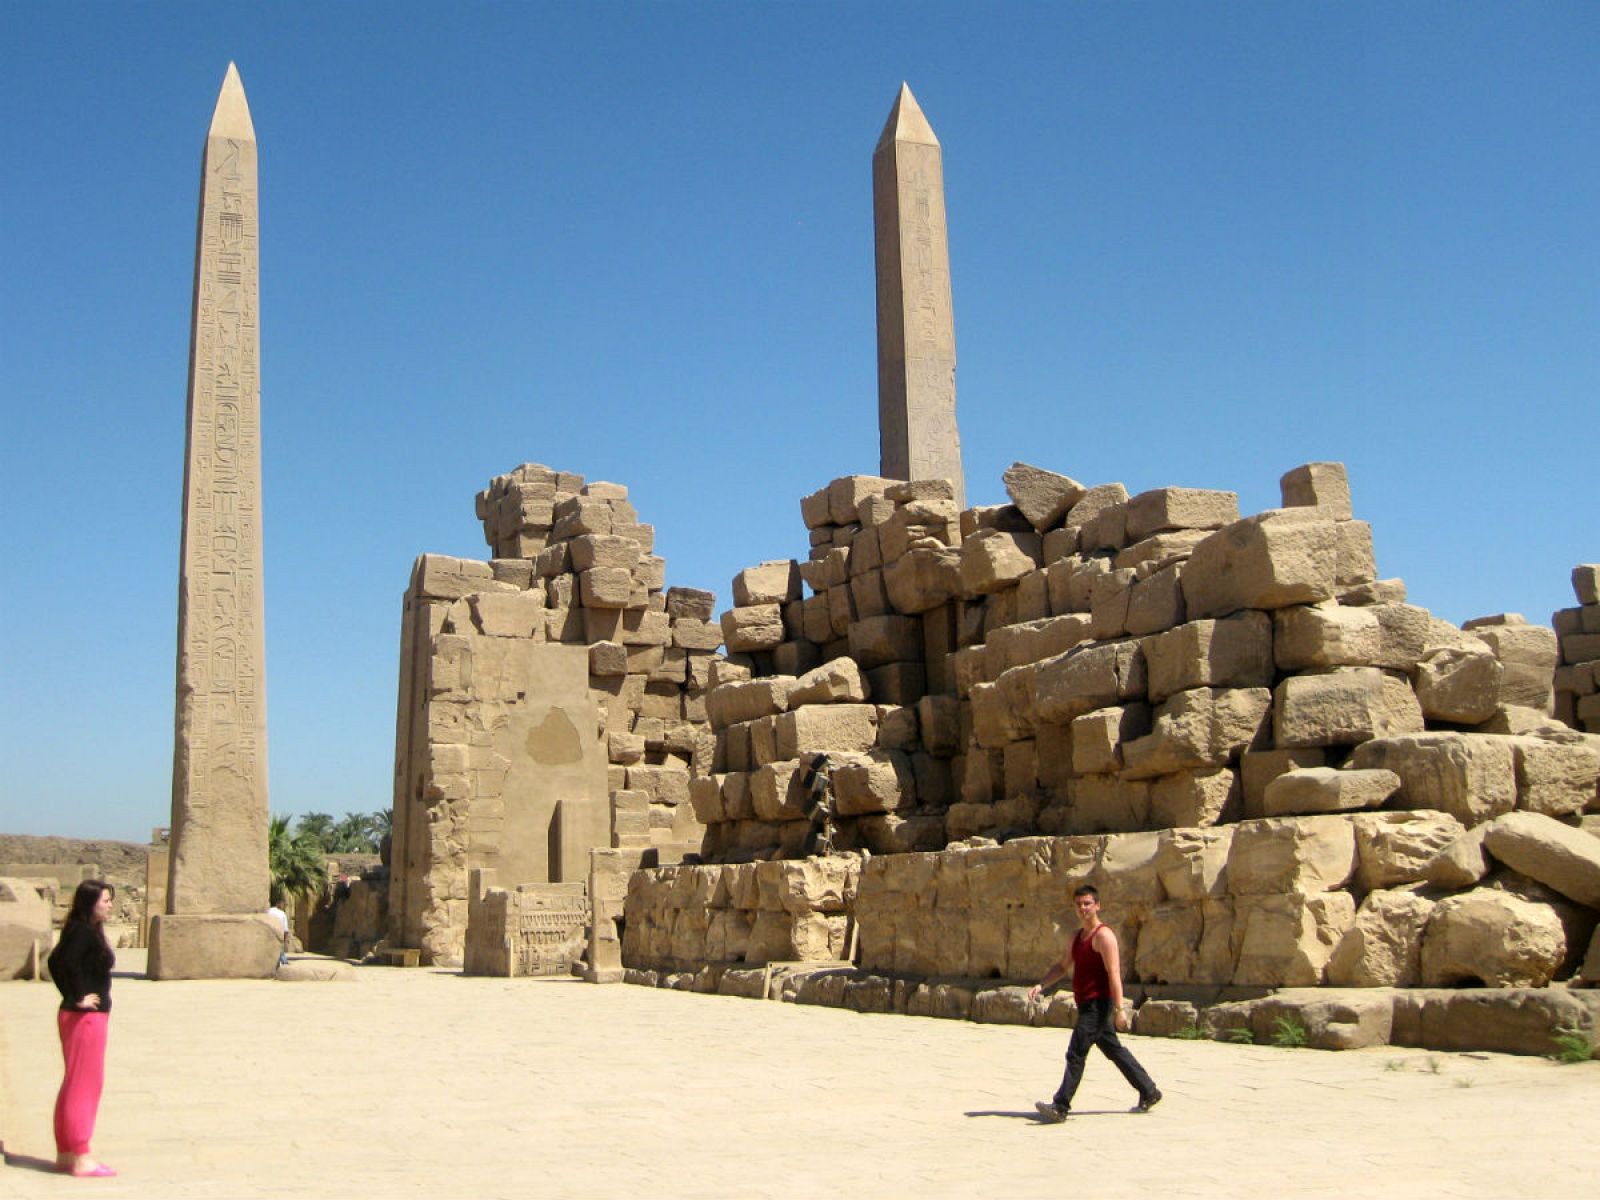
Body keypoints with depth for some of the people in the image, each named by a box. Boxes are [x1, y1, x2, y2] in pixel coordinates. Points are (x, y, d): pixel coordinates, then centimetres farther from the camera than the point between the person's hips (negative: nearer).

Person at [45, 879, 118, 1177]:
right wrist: (78, 998, -22)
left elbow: (56, 961, 18)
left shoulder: (87, 931, 12)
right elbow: (68, 962, -31)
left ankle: (66, 1154, 23)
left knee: (74, 1084, 15)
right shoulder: (85, 932, -16)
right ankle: (80, 1158, 0)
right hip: (86, 1017, -10)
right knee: (84, 1085, -4)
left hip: (80, 1016, 10)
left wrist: (70, 995, 13)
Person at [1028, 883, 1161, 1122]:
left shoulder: (1103, 935, -13)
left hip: (1098, 1004, -10)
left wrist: (1119, 1008, -24)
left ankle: (1060, 1107, -12)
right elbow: (1063, 966, 21)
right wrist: (1041, 985, 6)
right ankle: (1149, 1093, 28)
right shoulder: (1078, 936, 16)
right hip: (1087, 1004, 10)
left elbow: (1114, 973, -19)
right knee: (1114, 1050, 17)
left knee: (1075, 1053, -12)